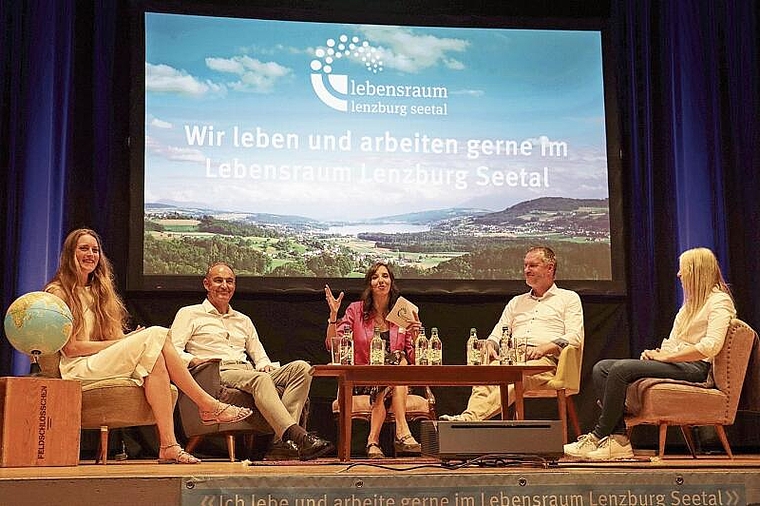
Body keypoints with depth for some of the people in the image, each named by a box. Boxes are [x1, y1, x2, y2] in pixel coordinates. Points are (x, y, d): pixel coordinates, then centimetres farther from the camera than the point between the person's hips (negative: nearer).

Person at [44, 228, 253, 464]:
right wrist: (122, 343, -12)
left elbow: (114, 336, 15)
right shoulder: (58, 292, 2)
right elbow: (70, 347, -8)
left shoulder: (98, 291, 24)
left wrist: (128, 341, -9)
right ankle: (209, 406, -23)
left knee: (155, 360, -29)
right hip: (78, 369, -6)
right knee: (155, 336, -25)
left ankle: (168, 446, -39)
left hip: (109, 364, 6)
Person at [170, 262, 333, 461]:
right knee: (259, 379, -38)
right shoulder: (189, 314, 15)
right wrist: (194, 360, -17)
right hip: (217, 375, -6)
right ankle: (297, 436, -51)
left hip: (248, 372, 6)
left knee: (301, 368, -21)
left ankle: (282, 442, -38)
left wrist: (266, 366, 4)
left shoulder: (243, 320, 31)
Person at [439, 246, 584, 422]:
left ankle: (470, 417, -59)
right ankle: (470, 419, -56)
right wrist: (489, 346, 1)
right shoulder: (516, 302, 33)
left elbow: (574, 337, 3)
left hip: (545, 360, -4)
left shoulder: (569, 298, 18)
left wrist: (543, 348, -14)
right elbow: (497, 334, 27)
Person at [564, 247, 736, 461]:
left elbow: (711, 346, -19)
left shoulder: (719, 301, -4)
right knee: (601, 368, -9)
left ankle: (598, 436, -19)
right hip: (675, 362, 10)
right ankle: (618, 439, -21)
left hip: (695, 368, -10)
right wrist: (657, 353, 0)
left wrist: (665, 356, -17)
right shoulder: (691, 303, 26)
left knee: (621, 369, -27)